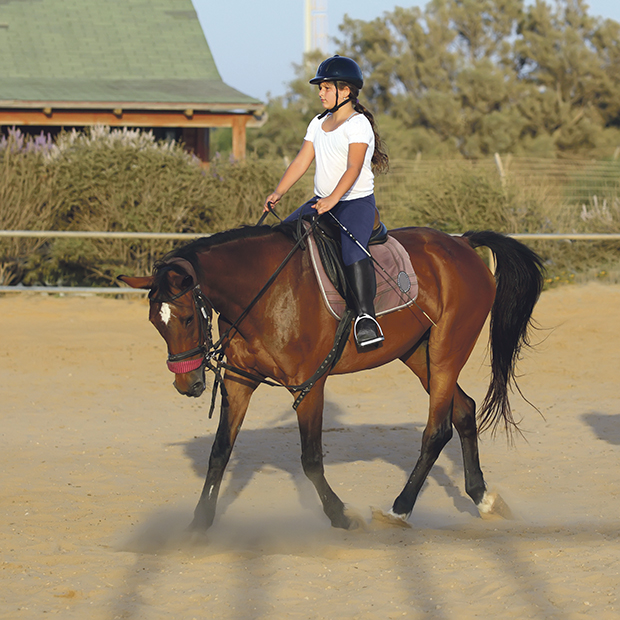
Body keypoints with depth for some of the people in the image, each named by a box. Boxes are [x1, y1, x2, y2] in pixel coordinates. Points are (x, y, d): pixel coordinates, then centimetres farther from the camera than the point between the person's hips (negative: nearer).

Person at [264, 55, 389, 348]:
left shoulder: (358, 124, -11)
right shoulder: (319, 124, 14)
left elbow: (353, 167, -22)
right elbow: (302, 161, 9)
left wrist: (333, 198, -35)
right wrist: (278, 192, -4)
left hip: (357, 201, -8)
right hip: (322, 201, 8)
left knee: (352, 251, -32)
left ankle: (365, 315, -33)